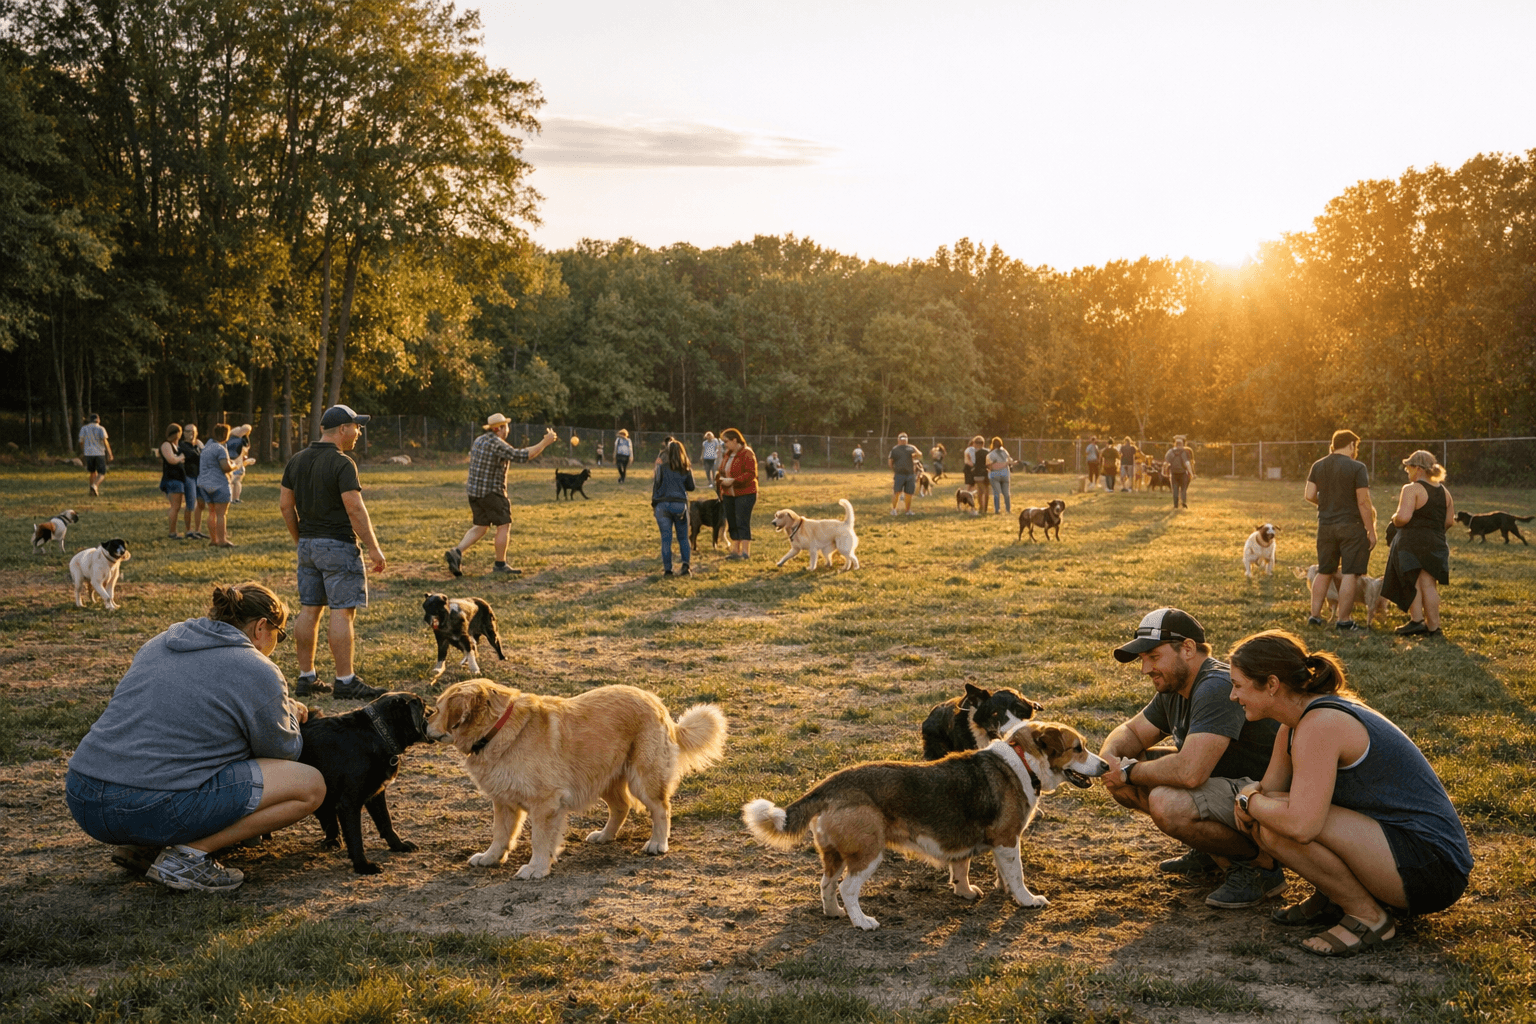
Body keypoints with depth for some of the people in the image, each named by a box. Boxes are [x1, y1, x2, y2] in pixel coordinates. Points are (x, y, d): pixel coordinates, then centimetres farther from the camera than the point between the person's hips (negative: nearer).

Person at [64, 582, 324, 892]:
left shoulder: (159, 644, 19)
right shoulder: (260, 674, -3)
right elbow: (284, 752, 10)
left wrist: (281, 711, 38)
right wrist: (288, 714, 32)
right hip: (155, 812, -8)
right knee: (311, 785, -1)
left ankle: (141, 846, 16)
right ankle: (188, 854, -4)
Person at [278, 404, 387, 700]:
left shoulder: (296, 460, 10)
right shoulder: (342, 463, -14)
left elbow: (285, 505, 13)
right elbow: (355, 509, -18)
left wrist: (299, 540, 21)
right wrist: (374, 548, -13)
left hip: (307, 544, 8)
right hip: (338, 545, -8)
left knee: (309, 609, 10)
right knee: (342, 611, -6)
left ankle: (306, 677, 15)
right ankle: (346, 681, -5)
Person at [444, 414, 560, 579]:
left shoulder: (479, 440, 12)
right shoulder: (496, 444, -17)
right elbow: (522, 456, -20)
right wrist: (545, 442, -16)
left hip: (474, 491, 9)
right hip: (490, 491, -9)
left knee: (480, 527, 15)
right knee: (504, 525, 1)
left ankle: (456, 552, 1)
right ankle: (500, 565, 6)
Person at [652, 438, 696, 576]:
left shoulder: (662, 467, -5)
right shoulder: (686, 469, 0)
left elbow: (656, 485, -3)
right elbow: (691, 487, 8)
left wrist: (653, 503, 7)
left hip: (663, 504, -1)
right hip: (681, 505, 1)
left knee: (666, 539, 3)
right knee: (683, 537, 12)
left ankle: (667, 569, 3)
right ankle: (686, 565, -1)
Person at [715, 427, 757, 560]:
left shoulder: (747, 454, -13)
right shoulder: (728, 454, 13)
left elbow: (751, 474, -20)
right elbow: (722, 470, 25)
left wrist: (733, 481, -25)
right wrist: (720, 477, 5)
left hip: (744, 493, -8)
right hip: (728, 494, 8)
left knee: (742, 523, -9)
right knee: (732, 523, 10)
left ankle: (745, 552, -5)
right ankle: (735, 551, 18)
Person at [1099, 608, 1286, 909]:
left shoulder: (1217, 689, -26)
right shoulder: (1174, 688, 5)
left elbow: (1189, 772, -36)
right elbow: (1131, 732, 17)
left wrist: (1129, 771, -18)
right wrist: (1109, 757, -8)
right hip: (1223, 787, 10)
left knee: (1166, 803, -33)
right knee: (1124, 784, 1)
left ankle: (1261, 864, -9)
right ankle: (1210, 850, 15)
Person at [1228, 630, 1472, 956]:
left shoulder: (1320, 725, -23)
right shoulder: (1294, 725, 6)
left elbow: (1301, 825, -31)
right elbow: (1270, 786, 15)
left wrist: (1251, 801, -13)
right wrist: (1250, 798, -8)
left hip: (1432, 866, -9)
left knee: (1281, 826, -25)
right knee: (1268, 816, 3)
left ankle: (1369, 916, -6)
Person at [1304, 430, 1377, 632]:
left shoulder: (1317, 466, 4)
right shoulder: (1357, 468, -12)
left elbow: (1309, 495, 2)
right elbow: (1363, 502, -13)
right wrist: (1371, 531, -8)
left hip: (1325, 525, 6)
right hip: (1351, 526, -6)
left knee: (1324, 572, 16)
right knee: (1350, 574, 0)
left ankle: (1315, 615, 17)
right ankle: (1344, 620, 2)